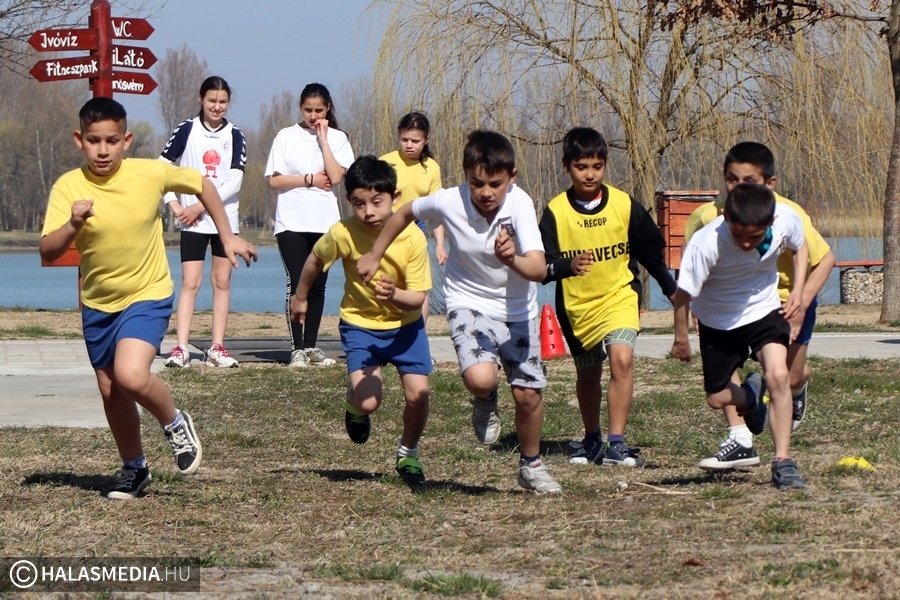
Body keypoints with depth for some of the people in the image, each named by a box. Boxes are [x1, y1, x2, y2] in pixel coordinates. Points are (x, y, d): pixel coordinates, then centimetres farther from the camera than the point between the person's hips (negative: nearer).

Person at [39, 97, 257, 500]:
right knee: (110, 391, 13)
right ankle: (133, 468, 35)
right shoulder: (68, 187, -15)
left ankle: (174, 423, 5)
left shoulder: (151, 173, -17)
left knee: (131, 376, -25)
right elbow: (48, 252, -21)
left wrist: (228, 237, 3)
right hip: (97, 303, 3)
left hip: (147, 296, -3)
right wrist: (73, 225, -39)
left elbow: (201, 185, 2)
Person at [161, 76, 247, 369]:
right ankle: (181, 348, -11)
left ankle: (217, 347, 7)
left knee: (222, 282, 3)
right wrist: (175, 206, -7)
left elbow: (235, 182, -5)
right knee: (190, 282, -7)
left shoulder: (235, 136, 2)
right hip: (193, 222, -2)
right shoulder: (187, 130, 0)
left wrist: (200, 206, -13)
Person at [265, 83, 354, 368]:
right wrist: (311, 180, -6)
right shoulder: (286, 136, 4)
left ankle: (311, 346, 13)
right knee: (297, 283, -9)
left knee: (317, 286, 5)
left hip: (324, 222, 2)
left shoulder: (337, 138, 7)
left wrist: (323, 138, -7)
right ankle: (297, 348, -7)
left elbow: (335, 177, -9)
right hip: (291, 221, -2)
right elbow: (274, 180, -1)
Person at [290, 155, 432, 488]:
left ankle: (408, 454, 17)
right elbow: (315, 260, 0)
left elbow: (418, 297, -20)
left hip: (404, 324, 1)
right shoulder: (343, 233, -22)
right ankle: (355, 406, 21)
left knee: (418, 392, -13)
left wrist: (394, 295, -41)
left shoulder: (413, 238, -23)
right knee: (368, 401, -18)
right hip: (360, 323, -1)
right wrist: (300, 297, 14)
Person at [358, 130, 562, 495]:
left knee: (527, 394, 1)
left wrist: (513, 260, -57)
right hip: (469, 303, -1)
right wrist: (375, 256, 11)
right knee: (480, 378, -28)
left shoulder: (520, 205, -26)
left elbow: (538, 269, -36)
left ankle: (531, 466, 29)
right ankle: (485, 404, 11)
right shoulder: (448, 202, -21)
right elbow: (405, 212, 2)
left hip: (517, 310, 1)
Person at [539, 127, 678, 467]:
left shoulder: (624, 205, -7)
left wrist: (672, 290, 16)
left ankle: (616, 444, -22)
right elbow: (543, 266, -16)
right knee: (588, 373, 16)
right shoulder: (556, 212, -11)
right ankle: (592, 441, 39)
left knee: (621, 359, -23)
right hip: (577, 305, 1)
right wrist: (568, 265, -37)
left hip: (619, 295, -1)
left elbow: (651, 252, 7)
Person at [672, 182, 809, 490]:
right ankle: (749, 398, 46)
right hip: (718, 319, -1)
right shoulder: (707, 243, -36)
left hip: (764, 310, 1)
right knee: (717, 398, 9)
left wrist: (797, 291, -11)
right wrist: (681, 338, -7)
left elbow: (800, 247, 1)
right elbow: (684, 293, -20)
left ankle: (783, 462, -12)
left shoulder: (787, 220, -25)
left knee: (778, 376, -22)